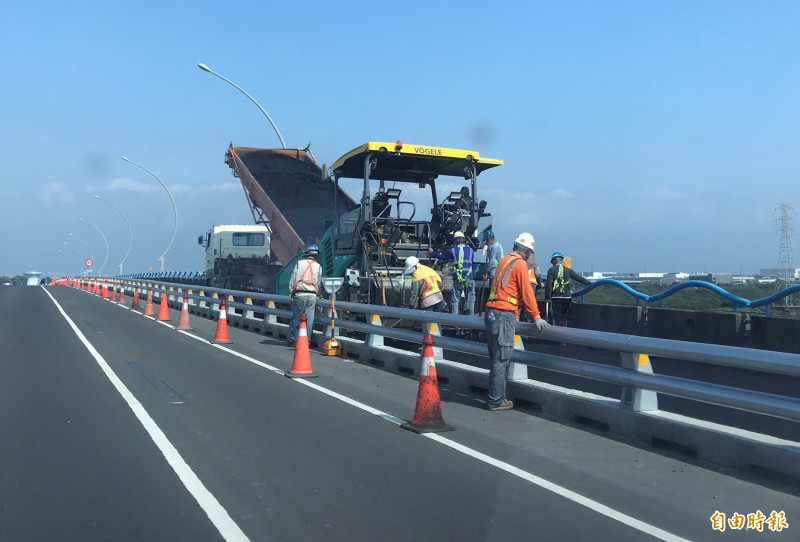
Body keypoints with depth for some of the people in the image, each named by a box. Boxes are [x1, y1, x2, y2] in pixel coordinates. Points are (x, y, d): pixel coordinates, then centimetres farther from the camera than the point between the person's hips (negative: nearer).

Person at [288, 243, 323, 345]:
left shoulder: (299, 263, 2)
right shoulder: (318, 266, 7)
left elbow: (293, 279, 2)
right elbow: (319, 283, 10)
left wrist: (291, 292, 7)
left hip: (300, 294, -1)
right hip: (312, 295, 1)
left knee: (296, 317, 6)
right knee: (309, 319, 4)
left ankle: (293, 338, 10)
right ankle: (307, 340, 6)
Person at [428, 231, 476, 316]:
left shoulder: (452, 250, 2)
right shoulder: (470, 250, 7)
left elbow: (441, 256, 17)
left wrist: (432, 252, 36)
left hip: (457, 280, 0)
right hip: (468, 279, 1)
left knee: (455, 300, 7)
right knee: (470, 300, 6)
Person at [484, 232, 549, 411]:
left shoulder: (505, 260, 19)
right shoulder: (520, 264, -7)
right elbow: (527, 293, -9)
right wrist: (536, 317, -3)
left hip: (492, 313, 9)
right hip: (504, 315, -9)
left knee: (497, 359, 13)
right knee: (501, 359, -4)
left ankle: (497, 396, 20)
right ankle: (496, 401, -1)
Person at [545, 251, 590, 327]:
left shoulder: (551, 270, -1)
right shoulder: (568, 270, 8)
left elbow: (548, 285, -8)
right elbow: (579, 278, 14)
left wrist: (547, 298, -6)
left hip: (556, 298, -3)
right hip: (567, 297, 3)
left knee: (557, 319, -1)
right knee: (564, 319, 13)